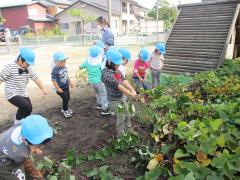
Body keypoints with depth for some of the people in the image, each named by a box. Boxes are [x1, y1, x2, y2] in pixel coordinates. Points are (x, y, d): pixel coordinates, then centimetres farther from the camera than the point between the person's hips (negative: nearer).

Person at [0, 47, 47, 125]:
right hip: (12, 95, -7)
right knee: (27, 107, -24)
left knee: (28, 109, 13)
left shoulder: (28, 68, 1)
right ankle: (18, 120, 5)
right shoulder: (10, 67, -19)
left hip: (23, 94, 7)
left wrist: (42, 89, 16)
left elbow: (36, 78, 10)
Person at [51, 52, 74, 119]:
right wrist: (58, 89, -21)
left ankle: (65, 108, 39)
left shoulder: (64, 67, -1)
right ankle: (65, 111, 16)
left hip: (66, 87, 8)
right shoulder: (55, 70, -24)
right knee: (65, 99, -5)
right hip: (61, 88, -8)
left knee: (68, 98, 18)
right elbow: (54, 80, -22)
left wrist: (70, 82, 18)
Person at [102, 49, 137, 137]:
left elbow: (124, 81, -7)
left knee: (127, 115, 20)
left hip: (122, 97, 8)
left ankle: (129, 131, 41)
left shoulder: (117, 70, 0)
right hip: (114, 100, -8)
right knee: (121, 118, 5)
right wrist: (130, 94, -23)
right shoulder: (107, 74, -27)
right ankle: (121, 136, 27)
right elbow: (119, 86, -27)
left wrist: (133, 90, -21)